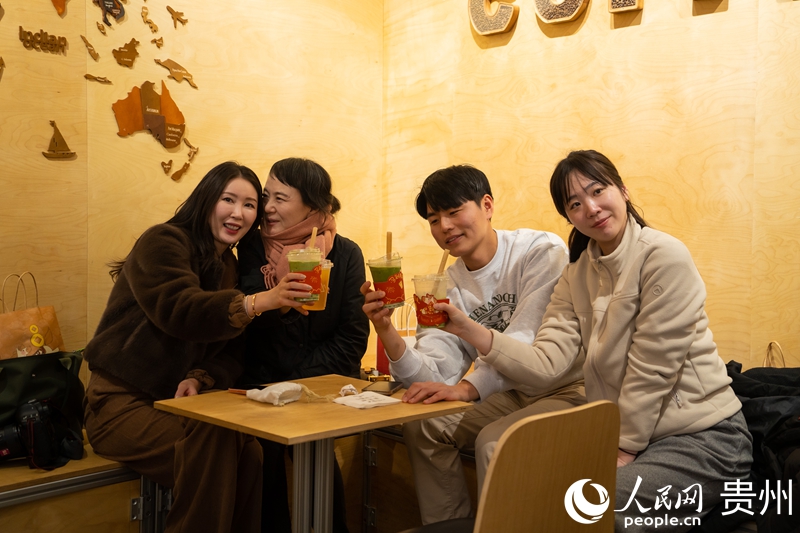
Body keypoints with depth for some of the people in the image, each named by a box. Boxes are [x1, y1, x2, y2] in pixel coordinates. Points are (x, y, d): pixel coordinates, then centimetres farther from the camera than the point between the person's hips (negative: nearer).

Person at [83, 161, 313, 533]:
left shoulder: (229, 265, 11)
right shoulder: (163, 242, -9)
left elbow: (232, 352, 3)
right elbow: (180, 311, -29)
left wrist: (199, 379, -19)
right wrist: (257, 302, -42)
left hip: (181, 402, 6)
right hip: (123, 402, -5)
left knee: (251, 448, -22)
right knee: (210, 444, -31)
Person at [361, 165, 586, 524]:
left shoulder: (542, 253, -16)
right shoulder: (448, 286, 3)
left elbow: (527, 340, -27)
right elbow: (433, 377, -7)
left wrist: (467, 387, -39)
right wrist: (386, 330, -23)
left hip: (571, 388, -7)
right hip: (512, 393, 7)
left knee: (493, 440, -27)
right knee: (421, 425, -3)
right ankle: (449, 525, 13)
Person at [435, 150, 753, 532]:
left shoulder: (663, 256, -17)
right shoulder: (578, 274, 5)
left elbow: (651, 371, -18)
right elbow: (547, 363, -8)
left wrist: (623, 451, -12)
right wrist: (468, 330, -19)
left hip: (702, 438, -6)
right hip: (624, 435, 6)